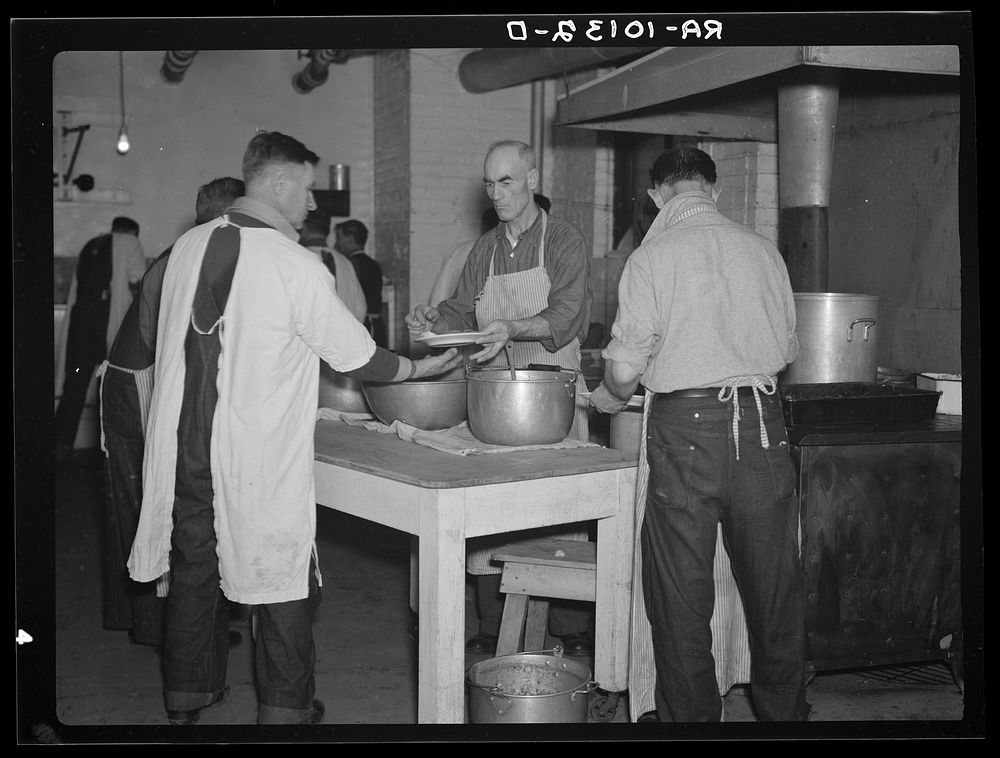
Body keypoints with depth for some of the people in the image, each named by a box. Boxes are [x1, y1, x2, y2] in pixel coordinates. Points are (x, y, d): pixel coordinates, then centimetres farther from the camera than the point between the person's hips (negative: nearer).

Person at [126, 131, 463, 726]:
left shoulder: (189, 246, 2)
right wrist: (423, 368, 8)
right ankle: (286, 710, 17)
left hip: (184, 446, 6)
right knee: (282, 585, 7)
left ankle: (187, 696, 34)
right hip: (257, 458, -6)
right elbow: (357, 357, -8)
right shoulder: (297, 266, -15)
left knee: (195, 570, 19)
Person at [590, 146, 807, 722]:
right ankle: (785, 708, 27)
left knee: (682, 589, 7)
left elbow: (626, 366, -7)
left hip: (685, 427, -3)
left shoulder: (652, 256, -4)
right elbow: (787, 348, 14)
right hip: (762, 422, 4)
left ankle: (692, 713, 15)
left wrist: (611, 396, 15)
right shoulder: (762, 249, 7)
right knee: (774, 583, 14)